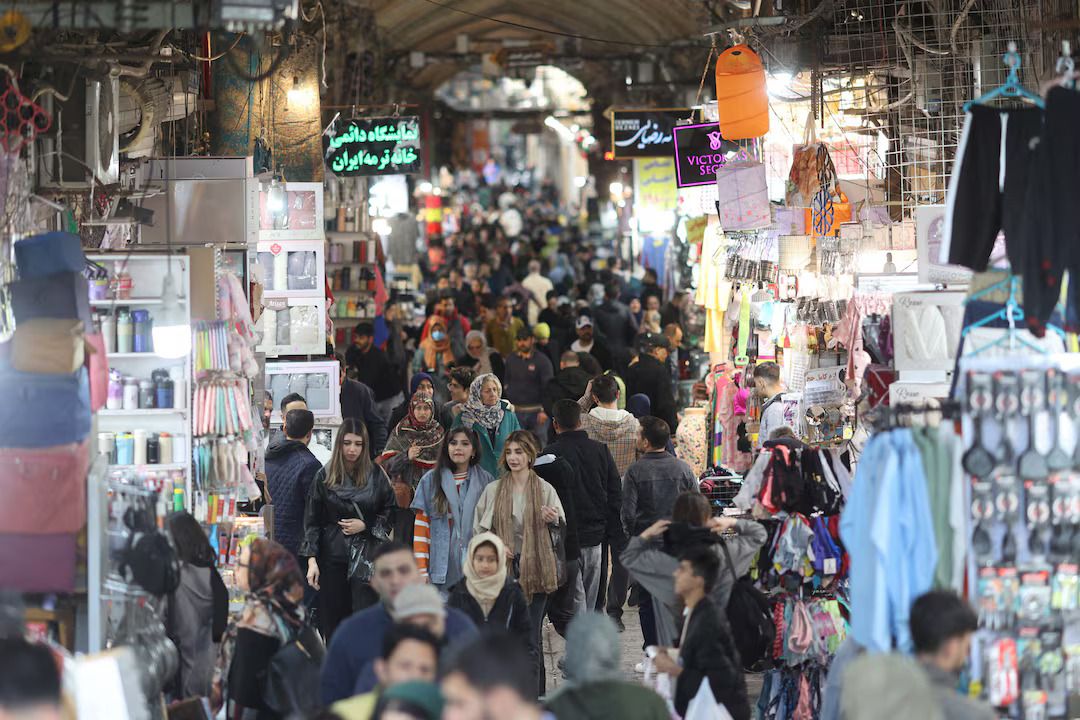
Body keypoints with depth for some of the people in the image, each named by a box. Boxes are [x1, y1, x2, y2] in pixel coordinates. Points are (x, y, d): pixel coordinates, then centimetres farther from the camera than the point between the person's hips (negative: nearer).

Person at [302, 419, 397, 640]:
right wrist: (312, 560, -4)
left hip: (366, 555, -1)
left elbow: (390, 511, 10)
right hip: (333, 557, 1)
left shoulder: (376, 476, 3)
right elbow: (312, 520, 4)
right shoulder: (324, 477, 3)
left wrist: (365, 525, -6)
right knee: (334, 622, 2)